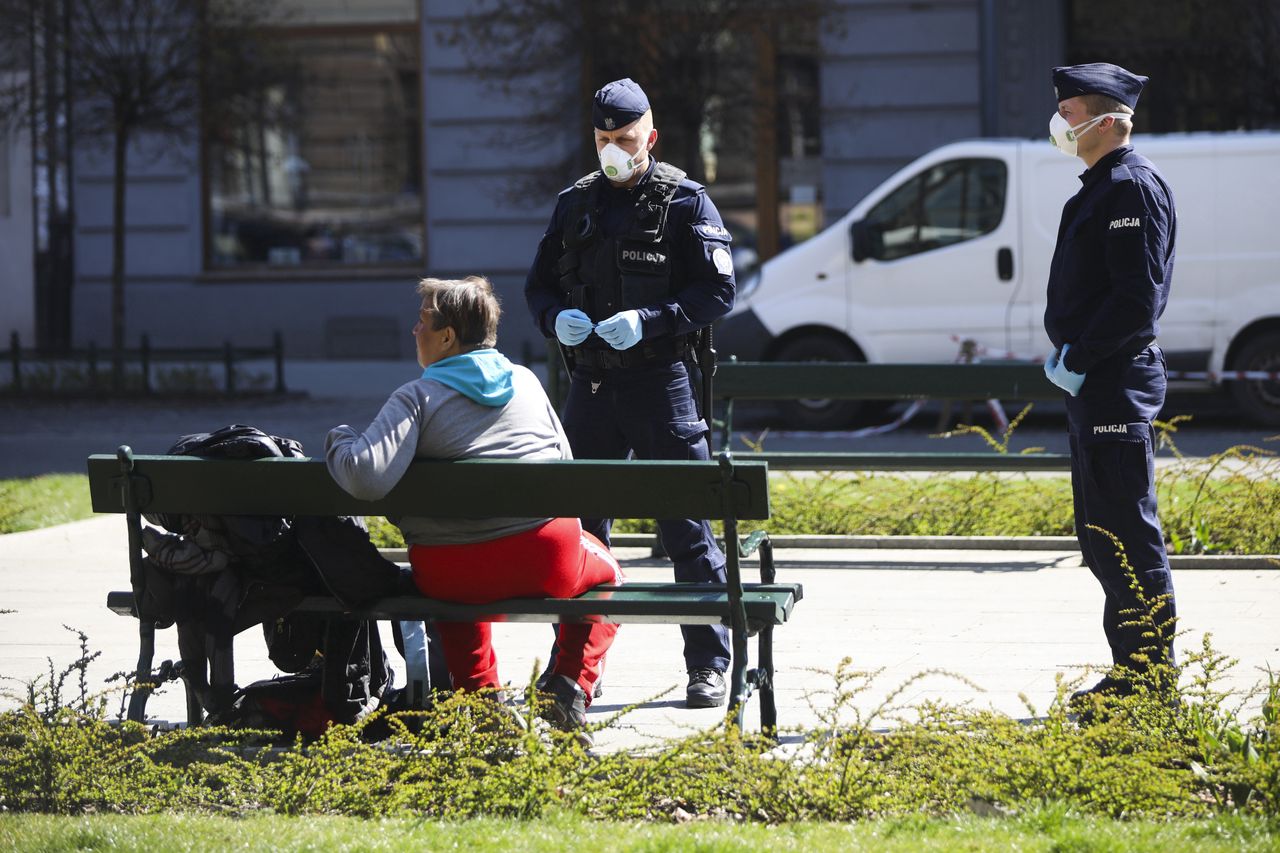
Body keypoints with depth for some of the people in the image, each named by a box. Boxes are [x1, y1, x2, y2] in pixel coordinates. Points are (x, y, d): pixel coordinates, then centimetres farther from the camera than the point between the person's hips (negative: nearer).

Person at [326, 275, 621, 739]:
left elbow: (367, 478, -20)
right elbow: (565, 464, 18)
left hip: (450, 574, -1)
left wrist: (339, 439, 0)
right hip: (548, 562, 1)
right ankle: (571, 682, 11)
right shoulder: (527, 382, 8)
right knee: (606, 571, 34)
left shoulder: (416, 398, -7)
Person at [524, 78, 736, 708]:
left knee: (686, 526, -4)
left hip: (662, 379, -4)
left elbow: (717, 291, -6)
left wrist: (650, 320, -18)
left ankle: (709, 664, 2)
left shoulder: (685, 202, -1)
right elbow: (539, 284, 16)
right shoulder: (575, 204, 12)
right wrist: (557, 317, -6)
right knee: (577, 525, 7)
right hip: (591, 384, 4)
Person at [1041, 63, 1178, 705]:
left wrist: (1079, 358, -18)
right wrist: (1067, 355, 11)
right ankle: (1134, 672, 20)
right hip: (1091, 387, 11)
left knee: (1127, 533, -8)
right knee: (1099, 534, 13)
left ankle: (1151, 679, -4)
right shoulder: (1101, 188, 18)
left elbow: (1138, 296, -21)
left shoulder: (1134, 186, -13)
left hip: (1118, 387, -11)